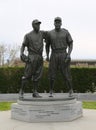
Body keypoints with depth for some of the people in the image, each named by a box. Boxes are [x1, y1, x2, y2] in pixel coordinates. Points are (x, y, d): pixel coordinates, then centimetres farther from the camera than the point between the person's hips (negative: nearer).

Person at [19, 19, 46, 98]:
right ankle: (21, 91, 8)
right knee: (27, 75, -5)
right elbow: (23, 46, -2)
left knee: (37, 75, 3)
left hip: (40, 57, 4)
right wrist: (21, 53, -19)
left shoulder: (42, 33, 11)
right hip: (31, 57, -4)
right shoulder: (28, 35, 0)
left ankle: (35, 92, 8)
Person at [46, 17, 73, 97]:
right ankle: (51, 91, 13)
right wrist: (47, 56, 4)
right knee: (52, 74, -3)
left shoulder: (66, 32, 2)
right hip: (54, 55, 1)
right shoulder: (50, 33, 5)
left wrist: (69, 54, -13)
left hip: (63, 55, -1)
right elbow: (47, 45, 16)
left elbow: (71, 44, 2)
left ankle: (71, 90, 15)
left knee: (66, 73, -4)